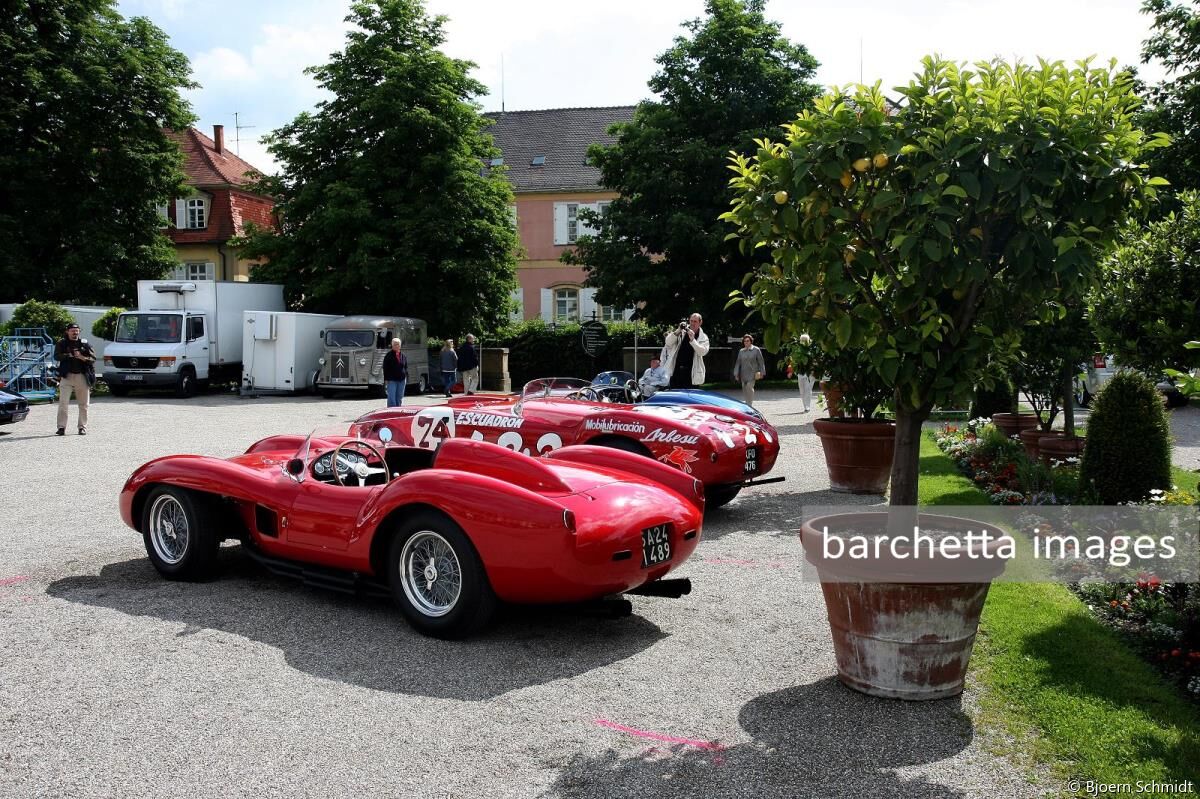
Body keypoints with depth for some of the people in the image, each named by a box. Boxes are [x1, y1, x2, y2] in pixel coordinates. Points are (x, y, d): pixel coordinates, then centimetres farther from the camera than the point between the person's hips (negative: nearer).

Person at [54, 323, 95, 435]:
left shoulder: (84, 343, 10)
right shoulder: (61, 344, 8)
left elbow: (93, 358, 3)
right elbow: (57, 356, -8)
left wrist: (83, 358, -15)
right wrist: (70, 355, -21)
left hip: (82, 376, 1)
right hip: (67, 376, -1)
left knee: (83, 404, 5)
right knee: (63, 403, -8)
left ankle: (83, 427, 14)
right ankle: (61, 427, -4)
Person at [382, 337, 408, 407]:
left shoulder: (403, 355, 11)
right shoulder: (389, 355, -2)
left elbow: (406, 368, 16)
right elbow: (385, 368, -3)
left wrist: (406, 378, 9)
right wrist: (386, 379, -8)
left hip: (401, 380, 5)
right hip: (392, 380, -5)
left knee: (399, 398, 10)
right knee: (391, 398, -9)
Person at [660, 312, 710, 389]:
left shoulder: (703, 337, 4)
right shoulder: (682, 332, 8)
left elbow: (703, 351, -12)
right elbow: (668, 342, -1)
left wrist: (692, 339, -21)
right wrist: (678, 331, -14)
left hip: (691, 373, -2)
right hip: (676, 370, 2)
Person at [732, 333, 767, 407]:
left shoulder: (756, 350, 0)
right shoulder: (741, 351, 10)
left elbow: (761, 362, 2)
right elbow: (738, 363, 10)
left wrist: (761, 373, -1)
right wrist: (736, 374, 4)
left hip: (752, 373, -4)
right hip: (743, 374, 4)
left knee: (749, 387, -17)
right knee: (745, 389, 6)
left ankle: (750, 405, -16)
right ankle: (747, 404, 17)